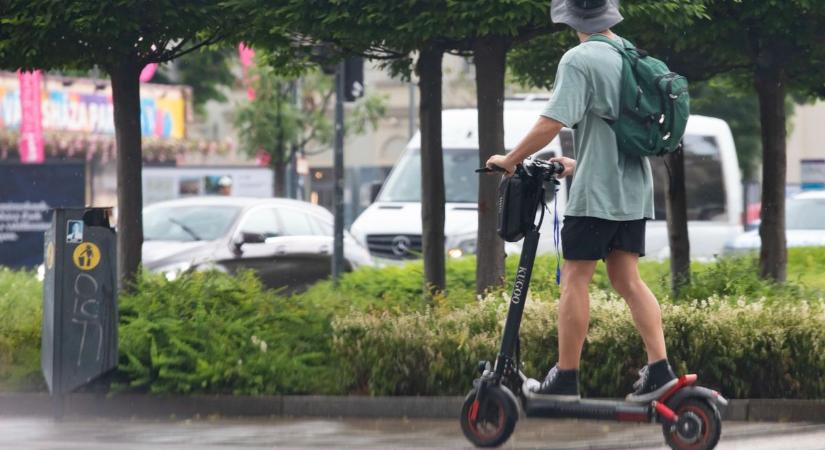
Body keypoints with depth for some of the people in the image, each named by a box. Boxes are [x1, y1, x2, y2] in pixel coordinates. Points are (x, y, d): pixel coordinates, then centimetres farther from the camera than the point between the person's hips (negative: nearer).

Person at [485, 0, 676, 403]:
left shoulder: (578, 60, -12)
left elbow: (552, 123, -20)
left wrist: (510, 160, -10)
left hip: (596, 192, -7)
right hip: (634, 188, 7)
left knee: (575, 279, -1)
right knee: (626, 279, 8)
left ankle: (565, 377, 0)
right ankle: (659, 367, -2)